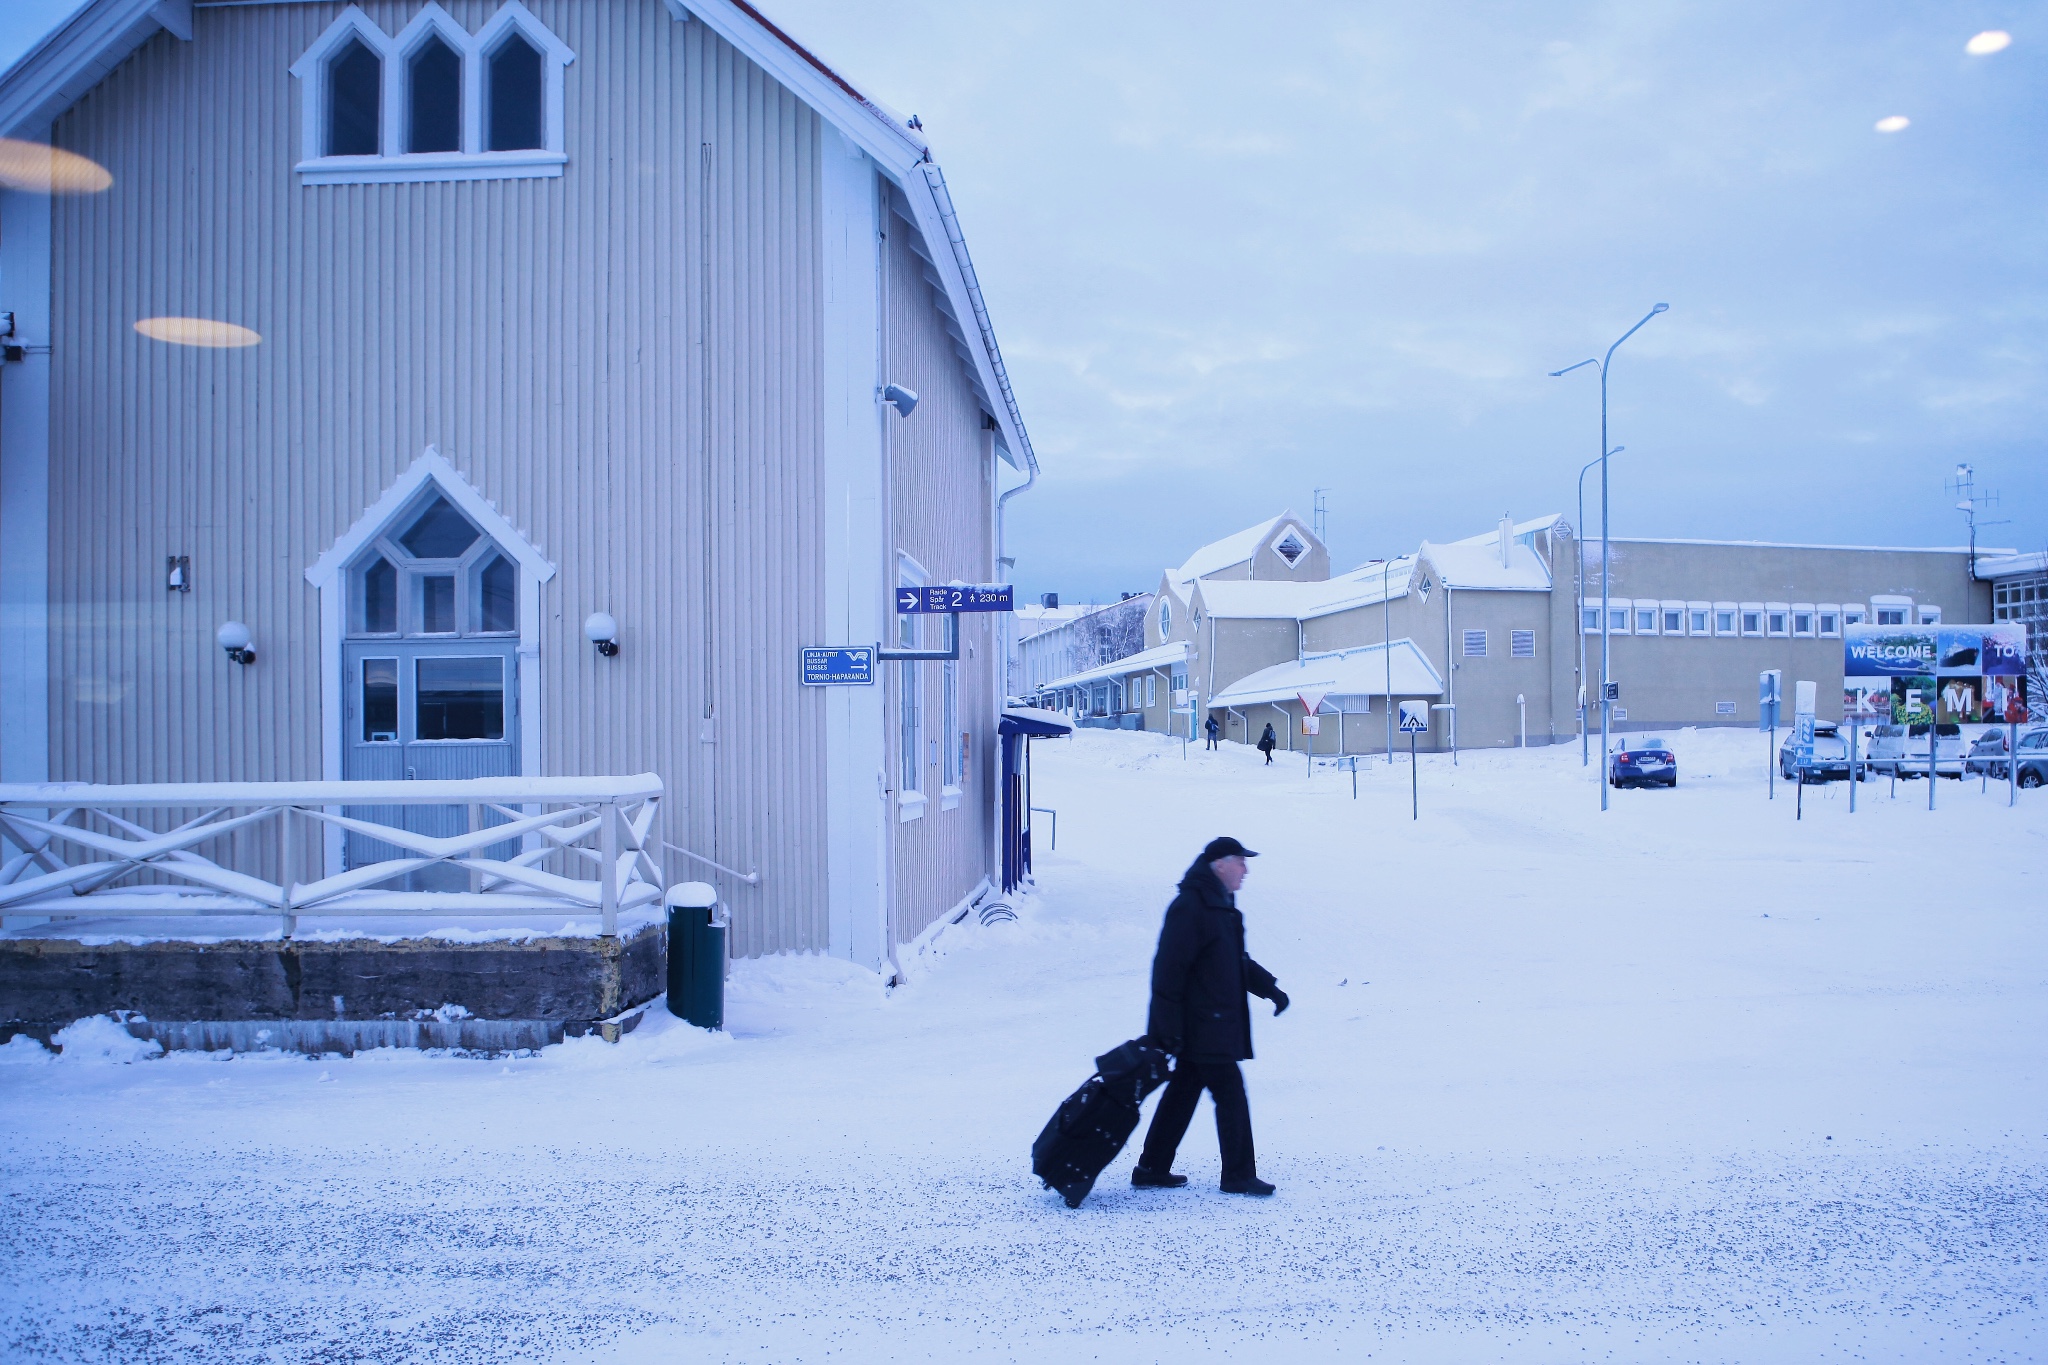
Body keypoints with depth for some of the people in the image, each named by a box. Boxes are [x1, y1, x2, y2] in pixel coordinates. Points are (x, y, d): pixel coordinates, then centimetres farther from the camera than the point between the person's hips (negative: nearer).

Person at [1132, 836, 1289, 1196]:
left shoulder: (1221, 905, 16)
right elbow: (1169, 968, -21)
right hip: (1202, 1028, -10)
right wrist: (1168, 1026, -22)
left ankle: (1152, 1170, 20)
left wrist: (1269, 987, 17)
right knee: (1231, 1096, -3)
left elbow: (1237, 961, 27)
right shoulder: (1190, 907, -17)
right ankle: (1238, 1175, 6)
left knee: (1182, 1095, 14)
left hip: (1207, 1028, 10)